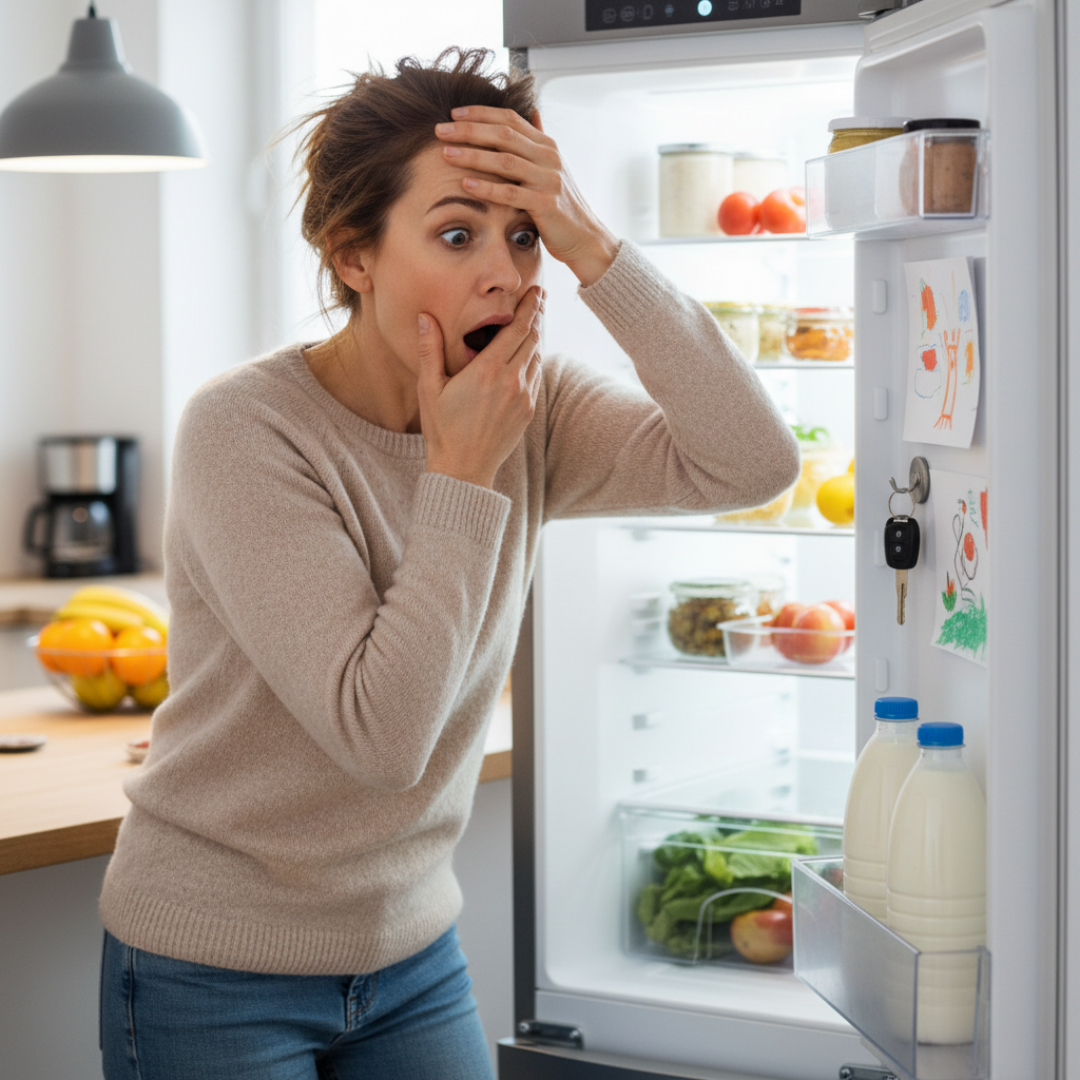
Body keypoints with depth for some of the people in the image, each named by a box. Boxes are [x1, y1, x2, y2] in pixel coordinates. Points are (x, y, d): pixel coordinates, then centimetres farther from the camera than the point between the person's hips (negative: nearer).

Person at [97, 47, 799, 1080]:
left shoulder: (528, 407, -5)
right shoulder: (243, 429, -21)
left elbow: (753, 463, -20)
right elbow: (379, 728, -28)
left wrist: (589, 245, -24)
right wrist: (462, 473, -24)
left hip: (412, 950, 5)